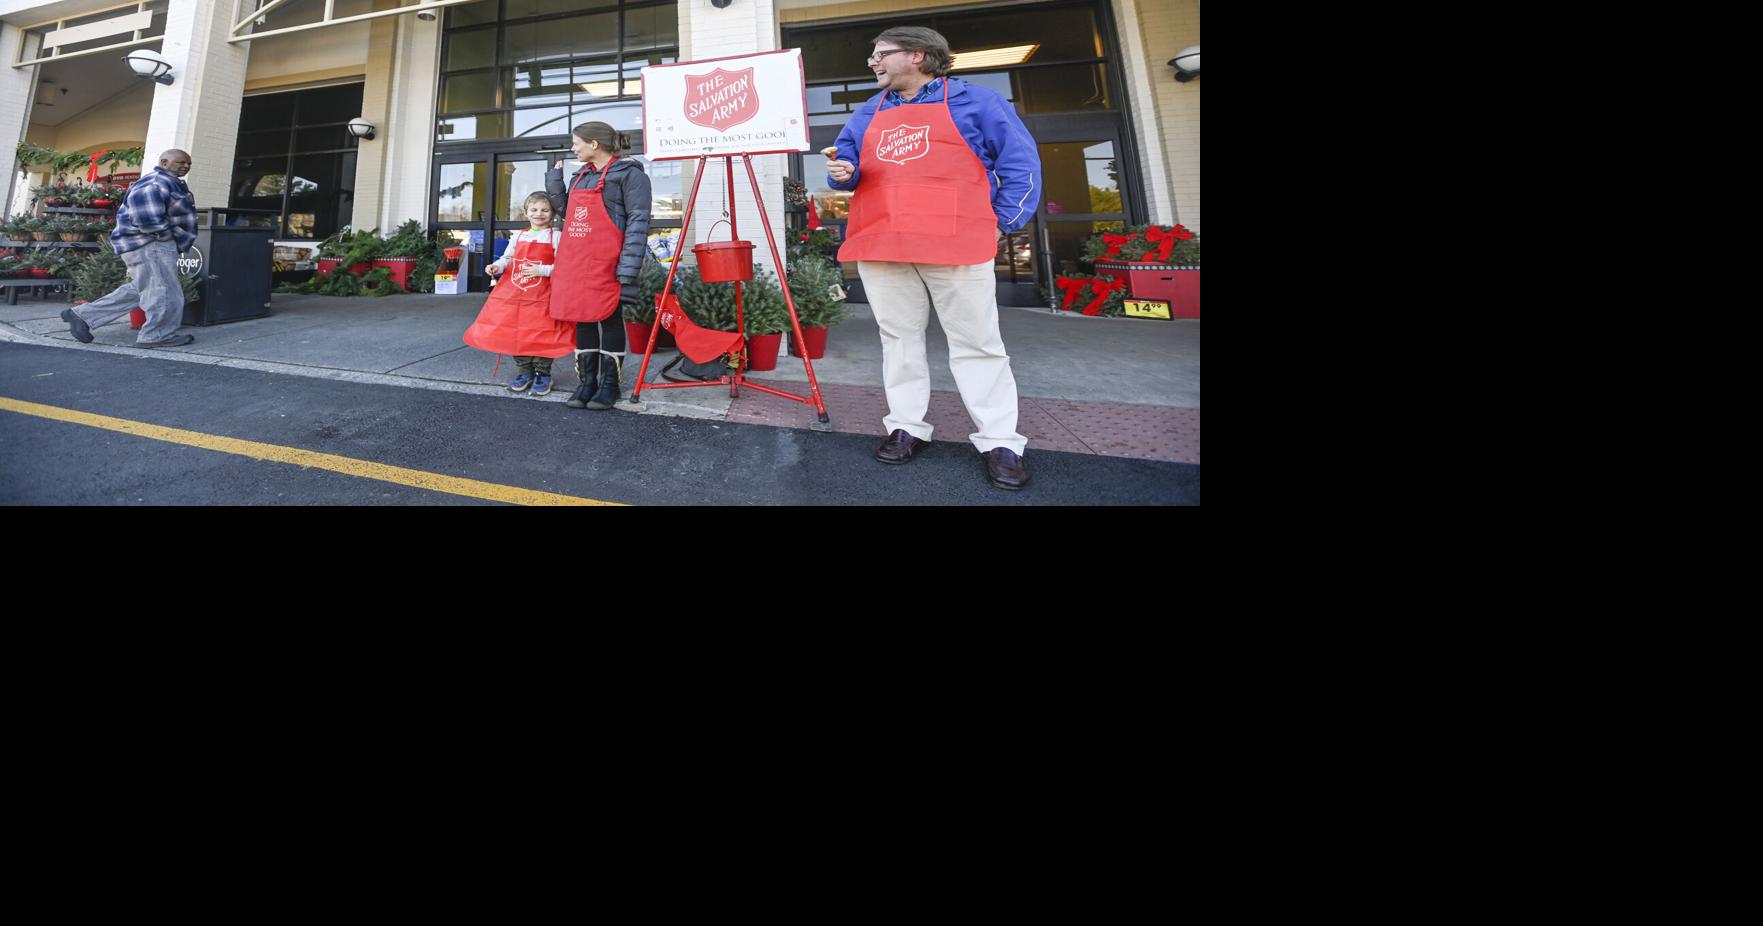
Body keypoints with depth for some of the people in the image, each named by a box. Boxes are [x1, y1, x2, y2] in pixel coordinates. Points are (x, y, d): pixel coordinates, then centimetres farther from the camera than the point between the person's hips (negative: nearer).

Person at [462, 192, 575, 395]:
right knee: (515, 334, 6)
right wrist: (497, 266, -2)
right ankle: (525, 372, 19)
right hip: (514, 295, 5)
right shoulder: (517, 238, 14)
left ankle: (543, 374, 11)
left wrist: (541, 270, -19)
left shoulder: (556, 237, -1)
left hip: (542, 297, -5)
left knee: (541, 336, -6)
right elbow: (507, 259, 18)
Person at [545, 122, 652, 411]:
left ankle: (609, 384, 9)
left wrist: (628, 267, -20)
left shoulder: (628, 173, -4)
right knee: (583, 320, 8)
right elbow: (565, 209, 29)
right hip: (575, 262, 7)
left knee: (608, 320, 0)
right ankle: (587, 382, 16)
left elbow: (637, 222, -12)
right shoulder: (580, 176, 20)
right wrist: (554, 178, 18)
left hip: (605, 264, -7)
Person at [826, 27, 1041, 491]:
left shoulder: (973, 101, 7)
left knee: (976, 343, -4)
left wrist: (1002, 222, -2)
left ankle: (1000, 441, 1)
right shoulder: (867, 114, 20)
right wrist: (842, 173, -1)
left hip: (955, 244, -4)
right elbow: (847, 165, 23)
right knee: (899, 340, 5)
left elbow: (1020, 161, 5)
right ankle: (907, 427, 15)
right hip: (881, 247, 5)